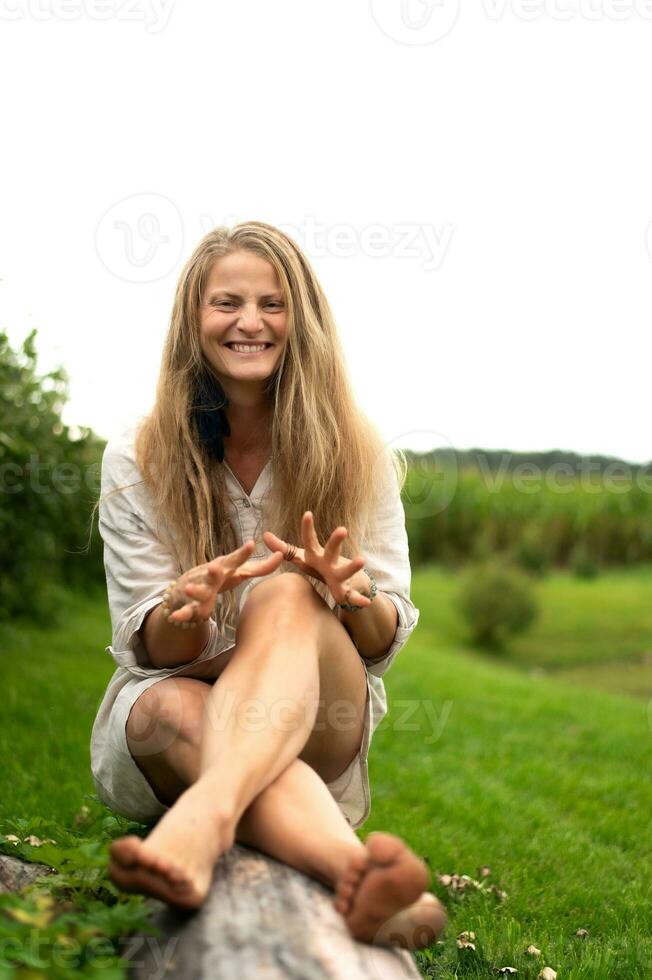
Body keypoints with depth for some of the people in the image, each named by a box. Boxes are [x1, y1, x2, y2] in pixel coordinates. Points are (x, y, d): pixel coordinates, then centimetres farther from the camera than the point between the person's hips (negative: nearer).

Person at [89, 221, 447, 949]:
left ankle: (203, 820, -59)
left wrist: (354, 596, -25)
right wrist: (184, 608, -29)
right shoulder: (135, 460, -1)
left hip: (316, 724, 0)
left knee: (289, 597, -33)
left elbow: (386, 640, 0)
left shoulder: (358, 457, 1)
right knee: (184, 707, -37)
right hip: (164, 710, 1)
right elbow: (150, 650, -4)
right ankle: (354, 878, -62)